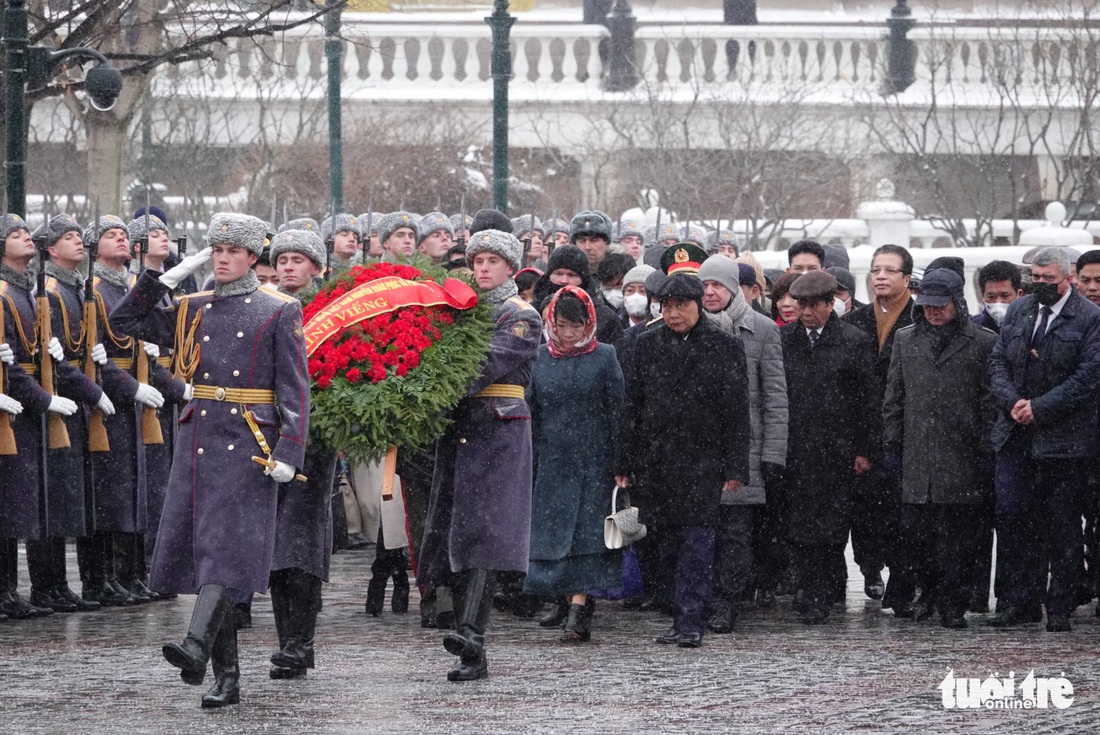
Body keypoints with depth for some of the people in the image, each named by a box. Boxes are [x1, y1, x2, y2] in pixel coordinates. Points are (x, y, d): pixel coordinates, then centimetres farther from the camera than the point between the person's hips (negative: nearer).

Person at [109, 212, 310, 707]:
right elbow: (125, 321, 16)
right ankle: (226, 676, 8)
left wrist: (289, 451, -15)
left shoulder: (279, 312, 0)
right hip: (197, 442, 5)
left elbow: (295, 388, -5)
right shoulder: (192, 310, 14)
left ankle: (197, 645, -34)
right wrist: (169, 276, 8)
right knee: (199, 551, 3)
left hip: (248, 444, -5)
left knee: (227, 549, -17)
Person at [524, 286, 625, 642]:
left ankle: (578, 611, -15)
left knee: (586, 535, -10)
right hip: (552, 462, 3)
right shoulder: (540, 358, 7)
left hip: (594, 462, -3)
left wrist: (618, 463, -6)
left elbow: (617, 411, 0)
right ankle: (578, 608, 13)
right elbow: (530, 412, 12)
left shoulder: (604, 357, 0)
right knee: (554, 533, 2)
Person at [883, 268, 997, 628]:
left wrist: (987, 455, -3)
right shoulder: (906, 341, 13)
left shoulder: (983, 343, 2)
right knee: (914, 531, 1)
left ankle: (952, 605, 10)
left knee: (959, 536, 0)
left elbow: (990, 404, 1)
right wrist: (892, 445, 9)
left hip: (963, 461, -3)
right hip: (917, 460, 3)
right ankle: (930, 592, 22)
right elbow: (894, 399, 16)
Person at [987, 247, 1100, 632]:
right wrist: (1012, 402, -8)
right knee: (1010, 513, 0)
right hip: (1016, 435, 5)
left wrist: (1039, 408, -16)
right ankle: (1021, 601, 8)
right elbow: (999, 361, 10)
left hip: (1063, 437, -5)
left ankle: (1060, 608, 9)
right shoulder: (1018, 310, 11)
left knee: (1063, 524, 2)